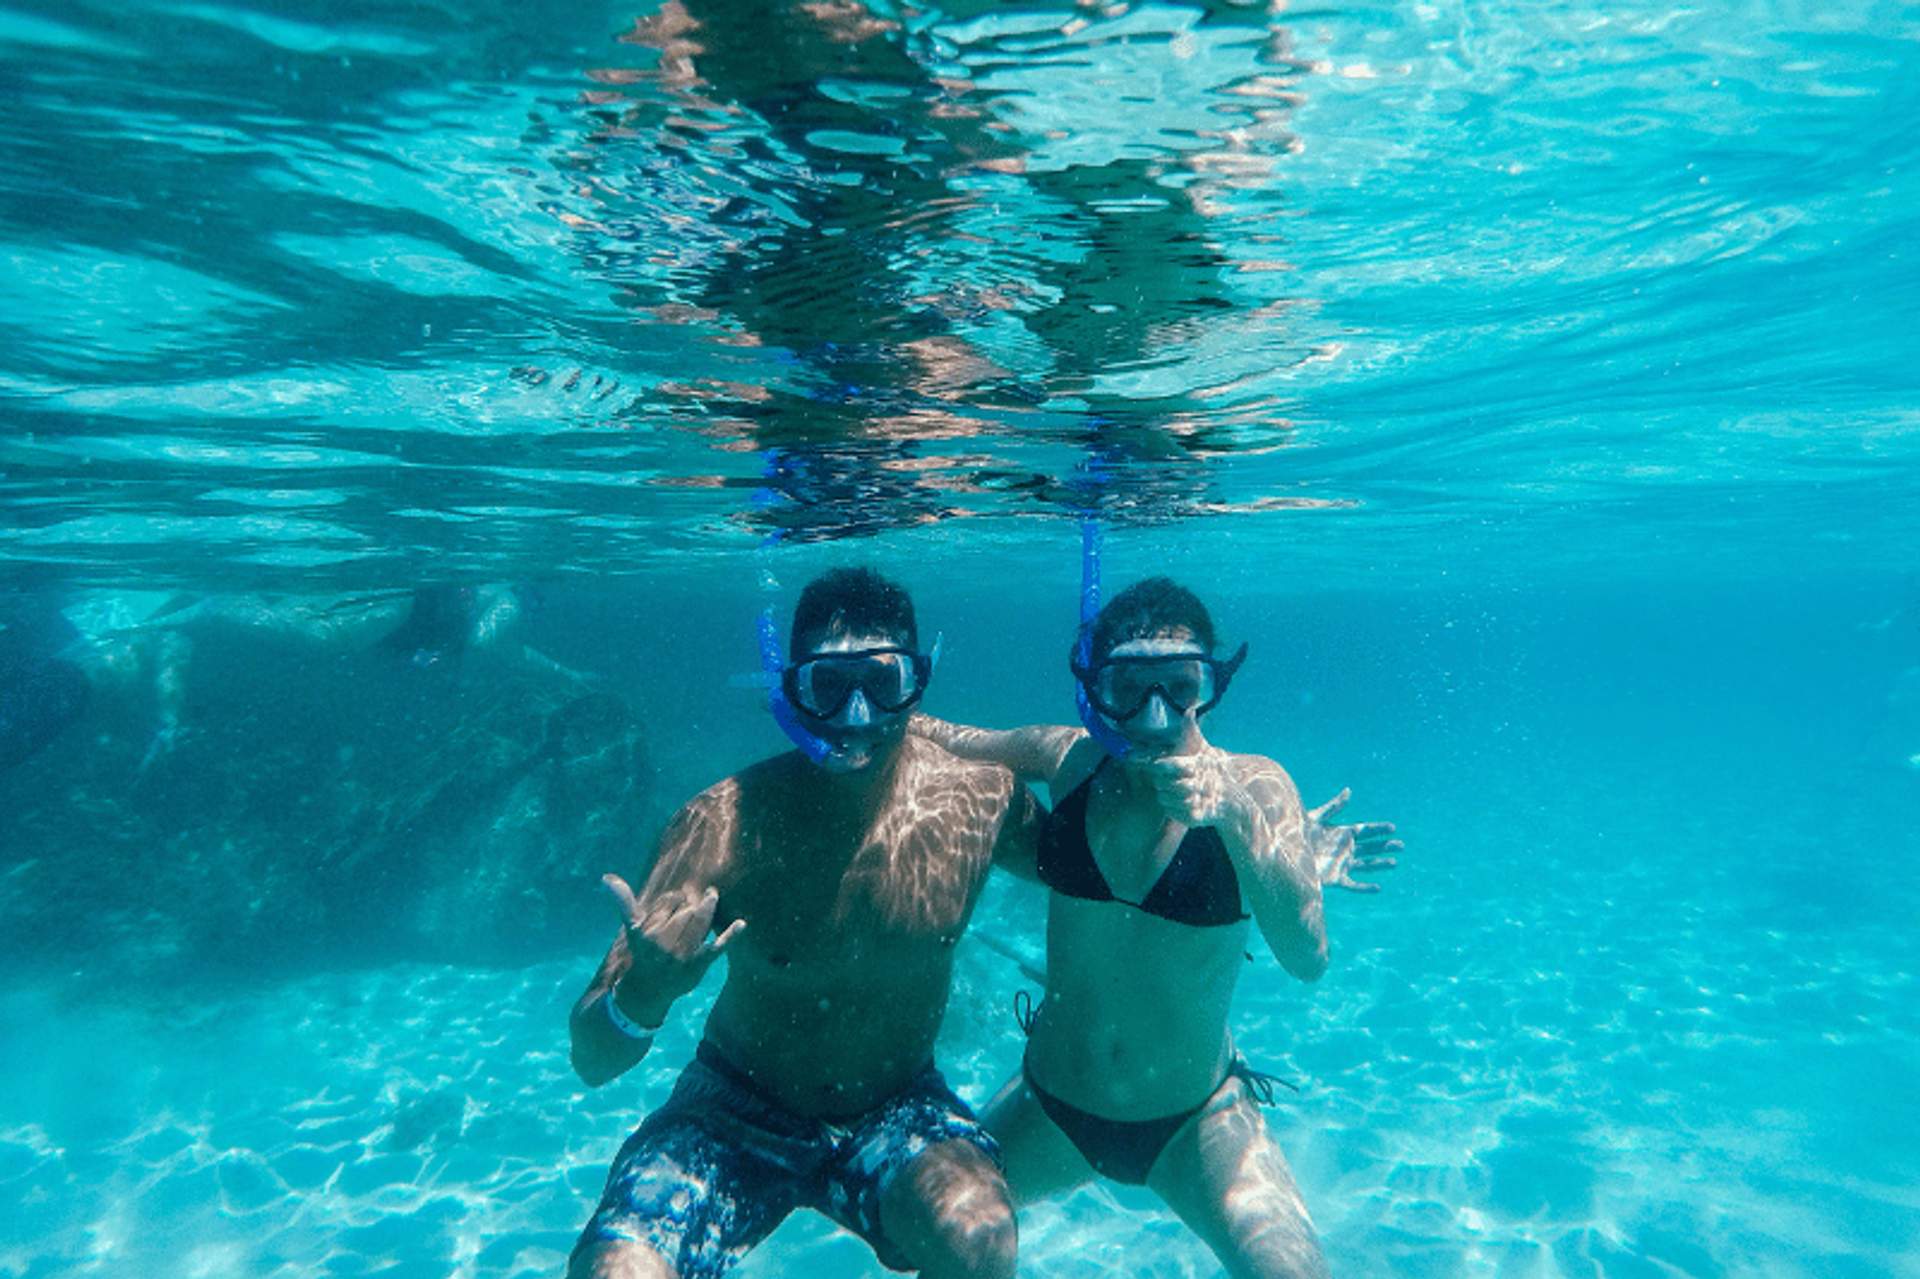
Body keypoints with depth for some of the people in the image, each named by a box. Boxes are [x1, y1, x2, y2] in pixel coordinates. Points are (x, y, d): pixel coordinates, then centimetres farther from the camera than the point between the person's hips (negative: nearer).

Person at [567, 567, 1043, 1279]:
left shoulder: (980, 798, -15)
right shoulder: (723, 825, -21)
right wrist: (643, 995, -42)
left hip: (899, 1110, 1)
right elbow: (592, 1060, -19)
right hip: (736, 1110, 0)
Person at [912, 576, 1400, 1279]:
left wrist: (1232, 815, -39)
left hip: (1196, 1125, -2)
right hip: (1049, 1105, 2)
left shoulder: (1253, 785, -15)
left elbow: (1307, 958, -27)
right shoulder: (1069, 760, -10)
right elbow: (946, 739, 4)